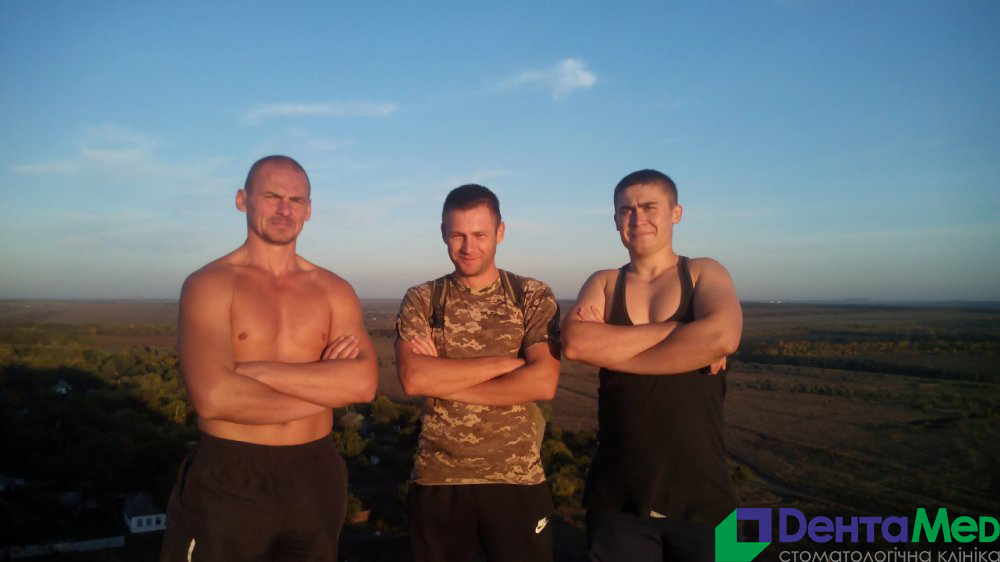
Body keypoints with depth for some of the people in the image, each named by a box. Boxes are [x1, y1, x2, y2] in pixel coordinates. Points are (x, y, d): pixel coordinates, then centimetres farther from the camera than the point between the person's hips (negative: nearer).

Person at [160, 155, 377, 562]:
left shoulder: (334, 290, 3)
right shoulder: (209, 284, -7)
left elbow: (363, 383, -11)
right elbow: (214, 398, -21)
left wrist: (259, 371, -17)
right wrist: (326, 387, -11)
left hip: (316, 476, 4)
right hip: (227, 480, -3)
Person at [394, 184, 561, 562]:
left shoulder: (534, 297, -2)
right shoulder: (420, 300, 1)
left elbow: (543, 383, -16)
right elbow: (413, 379, -16)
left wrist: (444, 381, -14)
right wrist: (507, 361, -16)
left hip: (517, 480, -1)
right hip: (437, 480, 1)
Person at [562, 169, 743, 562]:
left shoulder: (705, 274, 2)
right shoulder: (603, 284, 6)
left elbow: (722, 337, -20)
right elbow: (575, 343, -15)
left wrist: (610, 350, -14)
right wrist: (677, 329, -15)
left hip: (701, 495, -1)